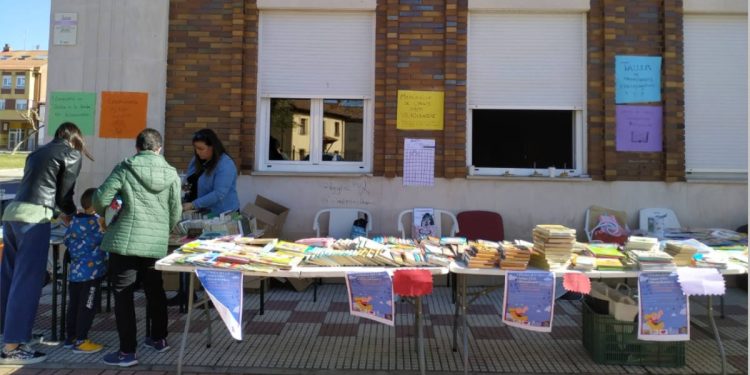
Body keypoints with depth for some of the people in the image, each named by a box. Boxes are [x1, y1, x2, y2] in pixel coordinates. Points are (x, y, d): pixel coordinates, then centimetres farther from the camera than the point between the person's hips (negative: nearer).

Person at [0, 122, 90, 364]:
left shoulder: (38, 152, 23)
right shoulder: (72, 155, 2)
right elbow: (64, 193, 3)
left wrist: (63, 212, 32)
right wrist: (72, 213, 23)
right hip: (34, 218, -8)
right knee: (27, 281, -4)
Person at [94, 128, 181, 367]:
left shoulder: (125, 168, -3)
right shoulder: (171, 173, 4)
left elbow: (101, 198, -5)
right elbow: (176, 212, 5)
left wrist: (103, 213, 18)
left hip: (125, 241, -3)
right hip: (156, 243, 4)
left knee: (123, 295, 4)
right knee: (155, 290, 20)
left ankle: (127, 352, 8)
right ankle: (159, 338, 34)